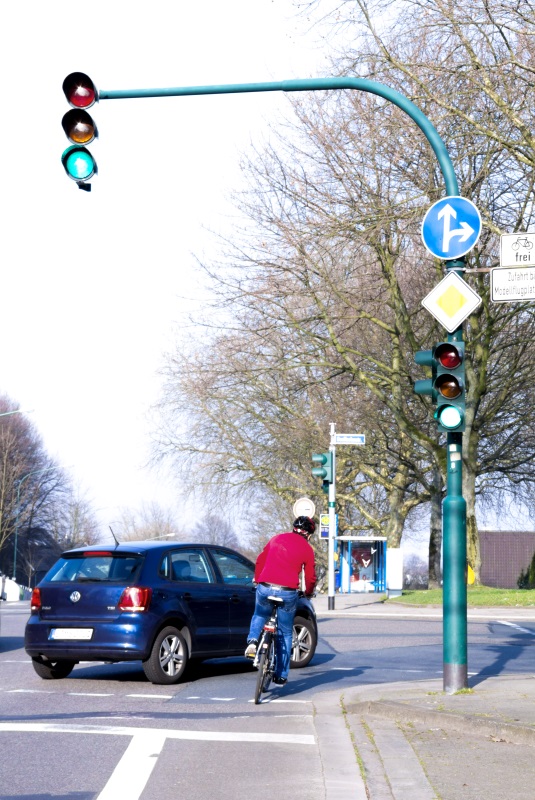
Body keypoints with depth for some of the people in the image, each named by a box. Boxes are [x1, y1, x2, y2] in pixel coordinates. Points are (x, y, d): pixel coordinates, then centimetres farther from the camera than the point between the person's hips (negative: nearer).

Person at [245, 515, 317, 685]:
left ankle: (252, 642, 4)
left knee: (259, 616, 32)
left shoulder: (276, 539, 16)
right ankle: (281, 676, 13)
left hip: (265, 587, 2)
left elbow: (260, 561, 22)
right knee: (285, 634, 12)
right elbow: (310, 576, 8)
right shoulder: (306, 548, 6)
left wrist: (257, 581, 36)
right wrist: (308, 593, 28)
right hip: (288, 592, -2)